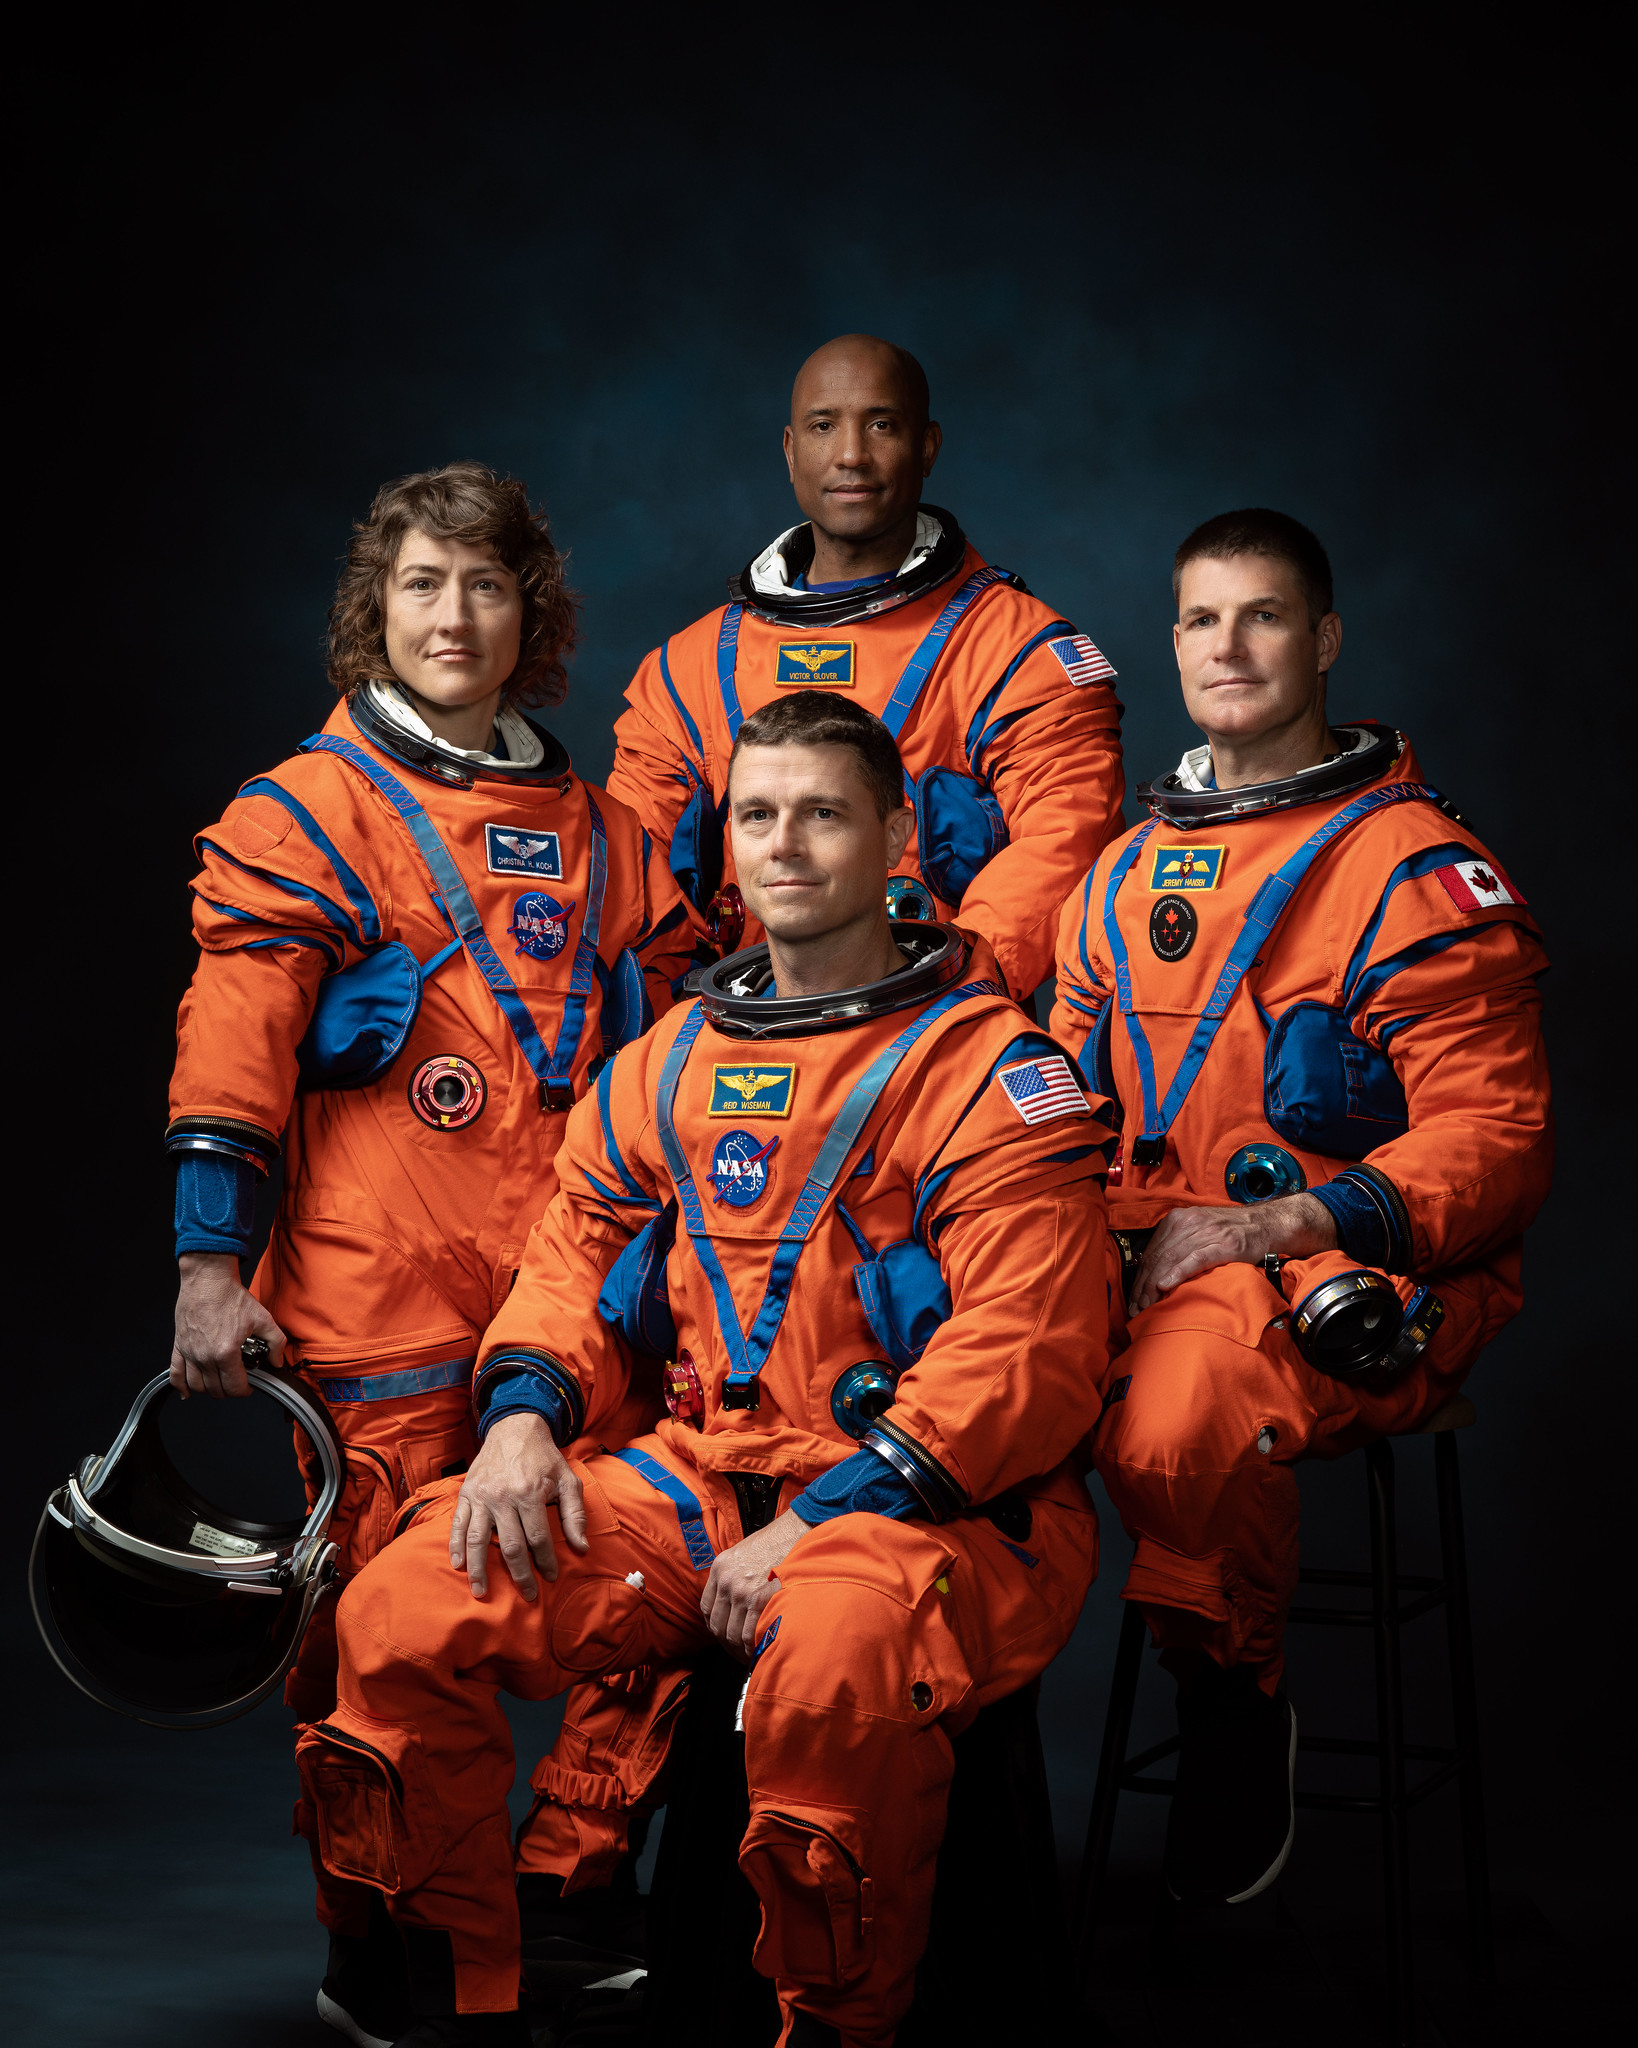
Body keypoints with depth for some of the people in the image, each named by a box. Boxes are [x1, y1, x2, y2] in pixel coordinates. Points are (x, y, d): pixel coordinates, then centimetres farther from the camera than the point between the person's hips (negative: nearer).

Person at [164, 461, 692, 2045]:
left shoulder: (603, 835, 17)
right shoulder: (305, 814, 4)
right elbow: (230, 1054, -2)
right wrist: (210, 1267, -10)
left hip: (577, 1298, 4)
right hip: (378, 1305, -4)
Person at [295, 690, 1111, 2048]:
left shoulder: (989, 1071, -6)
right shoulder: (668, 1065, 15)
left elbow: (1023, 1353, -13)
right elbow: (579, 1257, 20)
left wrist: (823, 1524, -19)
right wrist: (525, 1414, -2)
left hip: (939, 1505, -6)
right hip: (703, 1478, 6)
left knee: (833, 1657, -39)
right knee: (404, 1609, -12)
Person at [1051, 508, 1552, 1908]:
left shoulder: (1415, 867, -1)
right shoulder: (1129, 872, 20)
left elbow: (1492, 1139, -8)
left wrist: (1279, 1225, -19)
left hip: (1360, 1284, -5)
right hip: (1145, 1259, 5)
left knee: (1188, 1399, -37)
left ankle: (1239, 1698, -9)